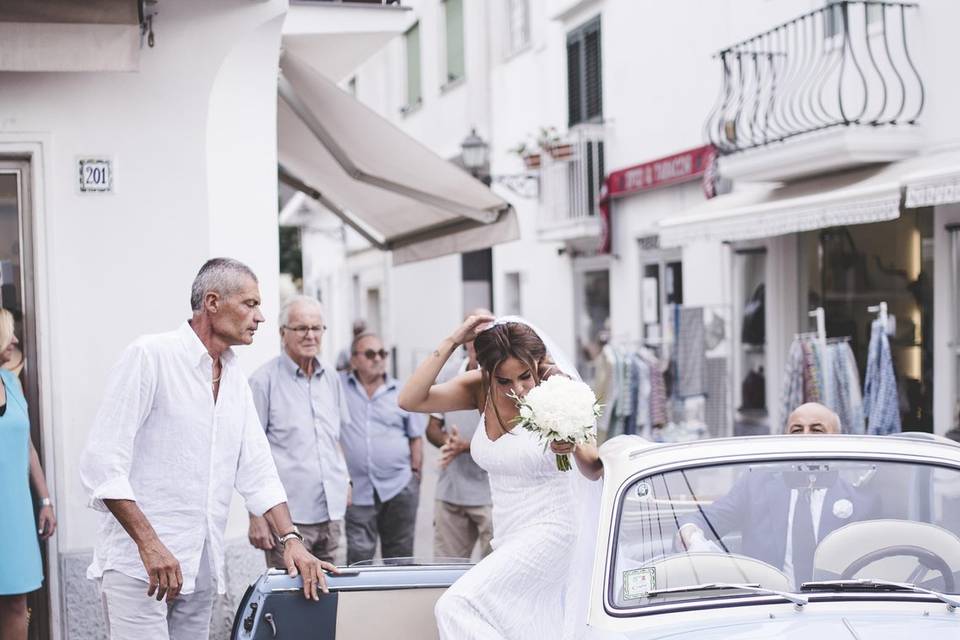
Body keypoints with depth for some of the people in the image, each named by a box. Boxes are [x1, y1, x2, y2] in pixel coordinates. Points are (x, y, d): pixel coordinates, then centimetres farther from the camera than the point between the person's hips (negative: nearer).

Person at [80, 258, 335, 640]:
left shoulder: (236, 377, 14)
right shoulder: (150, 356, -9)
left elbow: (257, 470, 14)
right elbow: (102, 463, -15)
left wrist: (290, 539, 1)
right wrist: (150, 545, -22)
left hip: (202, 566, 7)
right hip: (139, 563, -7)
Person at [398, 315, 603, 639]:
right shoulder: (480, 390, -3)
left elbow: (594, 471, -7)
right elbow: (410, 400, -14)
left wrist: (573, 447, -30)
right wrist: (451, 342, -18)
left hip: (547, 534, -6)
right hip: (508, 539, 6)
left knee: (456, 607, -20)